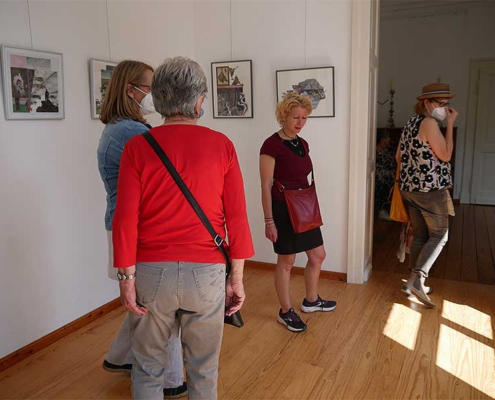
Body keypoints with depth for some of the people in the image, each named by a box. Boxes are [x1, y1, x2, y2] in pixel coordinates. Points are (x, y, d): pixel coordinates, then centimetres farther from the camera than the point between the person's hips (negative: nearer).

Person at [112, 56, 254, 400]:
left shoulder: (138, 147, -4)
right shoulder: (221, 146, -4)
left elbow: (126, 219, -7)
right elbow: (237, 217, -5)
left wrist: (127, 277, 1)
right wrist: (237, 277, 3)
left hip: (152, 271, 1)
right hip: (205, 271, 0)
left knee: (148, 368, 19)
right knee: (204, 370, 18)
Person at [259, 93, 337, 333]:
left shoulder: (302, 143, 8)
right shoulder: (272, 145, -15)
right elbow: (266, 186, -16)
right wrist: (269, 221, -18)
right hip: (283, 209, -8)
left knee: (318, 255, 16)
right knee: (286, 261, 4)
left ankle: (311, 301, 38)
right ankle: (285, 312, 22)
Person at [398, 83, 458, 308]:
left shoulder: (411, 123, 12)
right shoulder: (429, 122, -15)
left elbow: (399, 157, 17)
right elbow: (445, 155, -13)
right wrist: (450, 124, -8)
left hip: (409, 188, 8)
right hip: (430, 189, -8)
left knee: (419, 235, 15)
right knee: (439, 236, 3)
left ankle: (413, 281, 20)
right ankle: (416, 280, -6)